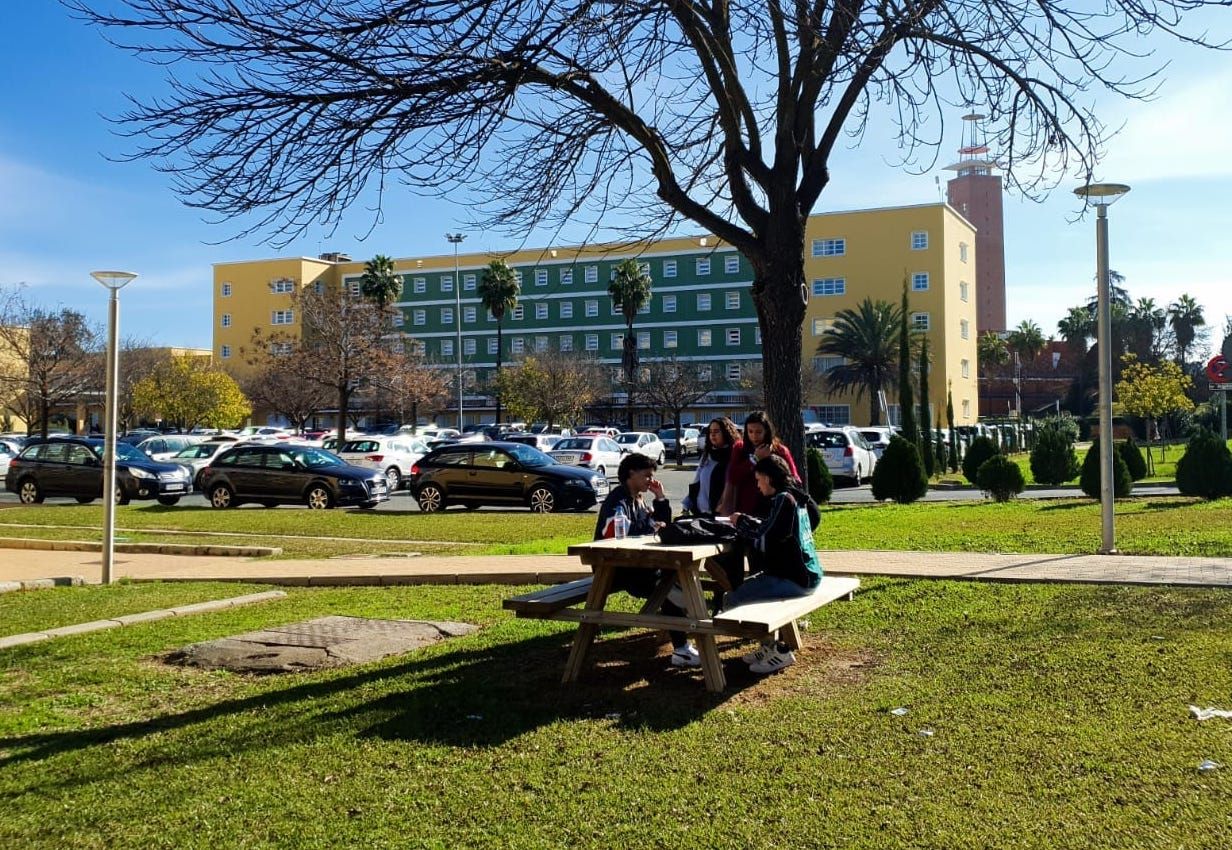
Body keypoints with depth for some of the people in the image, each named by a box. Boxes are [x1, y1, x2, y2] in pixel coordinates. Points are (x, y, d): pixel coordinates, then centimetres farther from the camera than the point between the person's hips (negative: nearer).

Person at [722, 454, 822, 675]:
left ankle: (779, 650, -4)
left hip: (794, 579, -11)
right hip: (807, 573, 11)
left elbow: (765, 538, -20)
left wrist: (742, 522, -5)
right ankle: (769, 645, 24)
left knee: (732, 601, -13)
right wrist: (746, 523, 10)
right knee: (746, 587, 25)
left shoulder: (784, 499, -16)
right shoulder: (798, 497, 13)